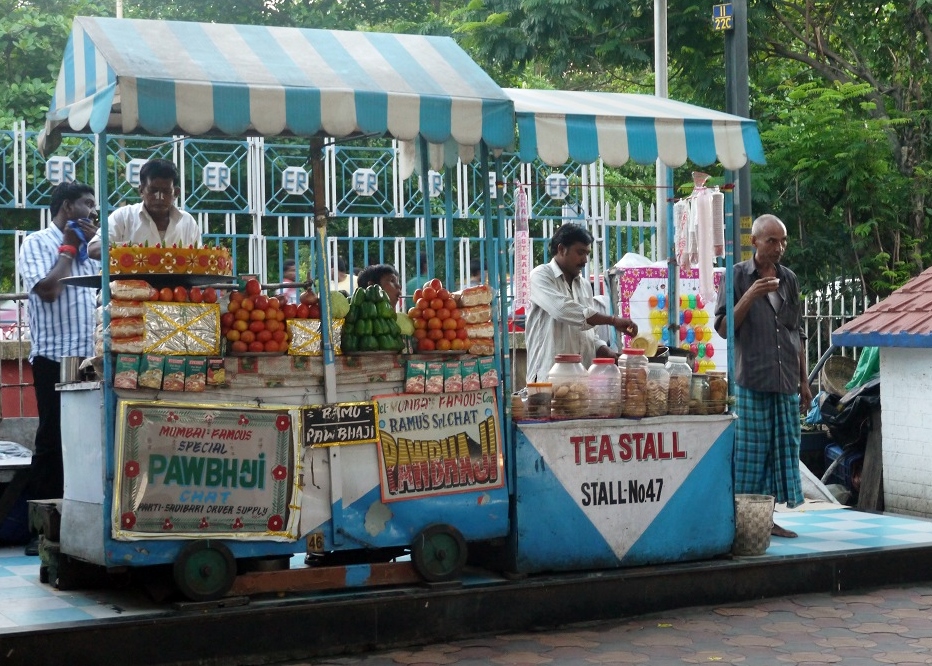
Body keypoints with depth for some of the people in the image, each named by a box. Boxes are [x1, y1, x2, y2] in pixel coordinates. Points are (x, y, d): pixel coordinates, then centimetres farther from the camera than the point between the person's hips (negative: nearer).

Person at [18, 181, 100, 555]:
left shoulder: (87, 250, 19)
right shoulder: (37, 243, -1)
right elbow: (47, 289, -16)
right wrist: (68, 247, -6)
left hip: (90, 356, 7)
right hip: (54, 357, -7)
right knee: (53, 441, -3)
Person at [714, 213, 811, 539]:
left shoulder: (789, 279, 14)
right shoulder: (737, 276, 0)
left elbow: (797, 334, 19)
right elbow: (723, 328, -5)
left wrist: (803, 381, 17)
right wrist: (750, 297, -18)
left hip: (785, 382, 5)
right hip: (751, 381, -5)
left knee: (783, 449, 6)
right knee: (749, 450, -6)